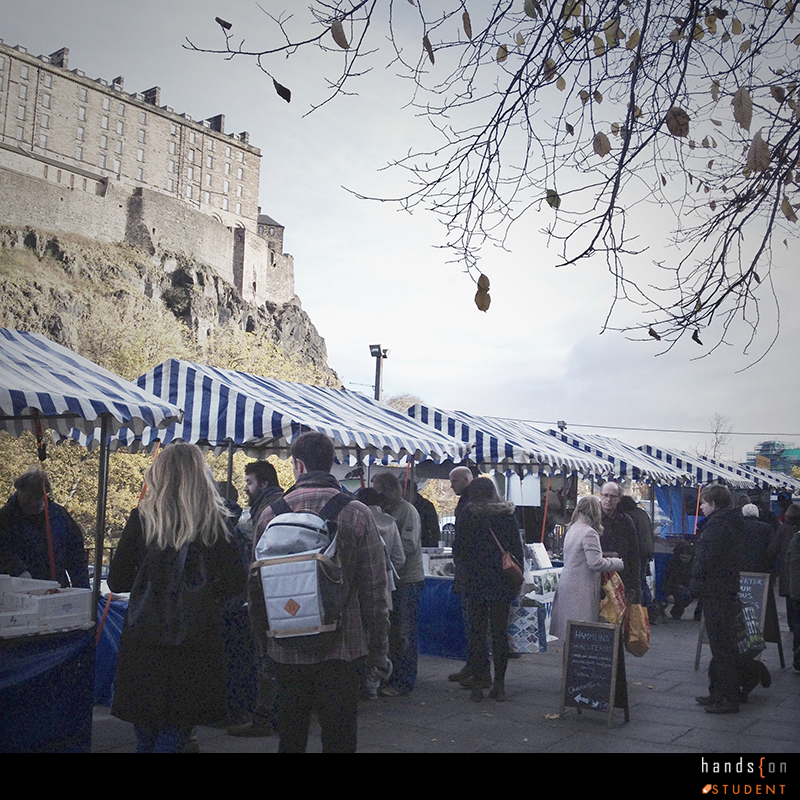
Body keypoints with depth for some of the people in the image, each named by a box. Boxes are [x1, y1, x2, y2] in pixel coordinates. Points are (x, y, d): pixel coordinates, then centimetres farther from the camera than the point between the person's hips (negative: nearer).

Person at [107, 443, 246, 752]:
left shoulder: (141, 518, -4)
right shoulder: (216, 521, -5)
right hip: (196, 642, -1)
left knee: (145, 736, 16)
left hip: (143, 641, 1)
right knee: (175, 731, 9)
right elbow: (235, 582, -5)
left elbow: (116, 582, 0)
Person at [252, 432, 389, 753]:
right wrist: (378, 651, 2)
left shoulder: (271, 513, -2)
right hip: (342, 649, -2)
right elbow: (374, 590, -8)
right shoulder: (356, 513, -9)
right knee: (339, 739, 7)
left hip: (287, 650, 2)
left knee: (290, 739, 17)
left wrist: (263, 642, 19)